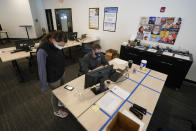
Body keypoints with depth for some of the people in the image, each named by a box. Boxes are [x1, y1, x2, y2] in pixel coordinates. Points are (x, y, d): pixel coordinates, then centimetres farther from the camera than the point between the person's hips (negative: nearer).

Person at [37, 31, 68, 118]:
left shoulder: (57, 45, -8)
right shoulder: (43, 50, -30)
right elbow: (41, 68, -24)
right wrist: (44, 85, -16)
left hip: (60, 74, 7)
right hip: (53, 78, -7)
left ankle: (60, 102, 58)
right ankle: (56, 111, 46)